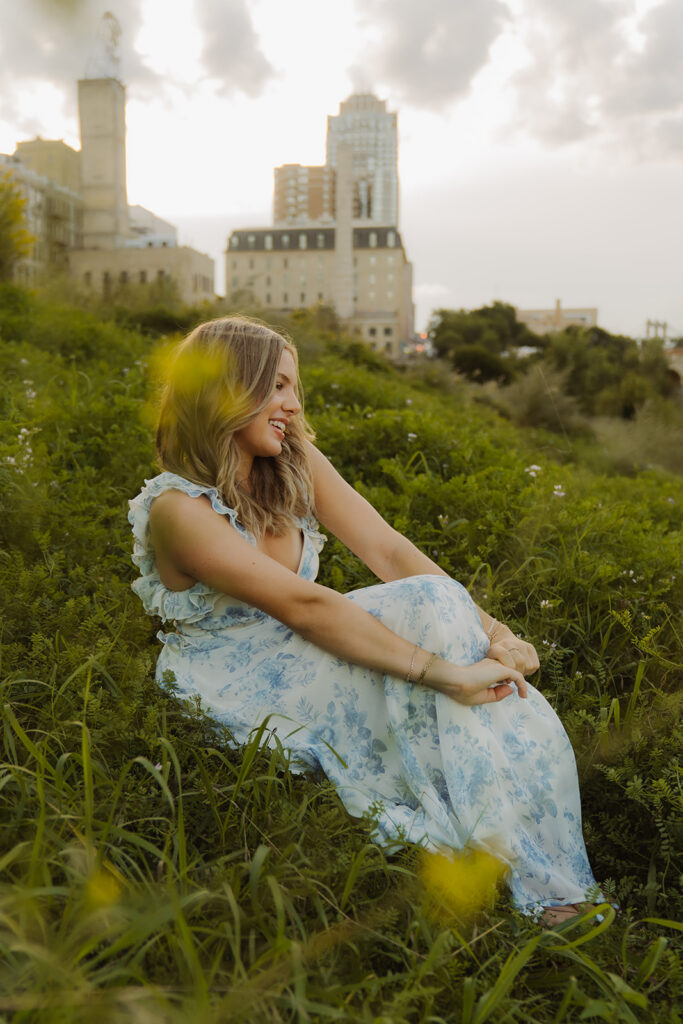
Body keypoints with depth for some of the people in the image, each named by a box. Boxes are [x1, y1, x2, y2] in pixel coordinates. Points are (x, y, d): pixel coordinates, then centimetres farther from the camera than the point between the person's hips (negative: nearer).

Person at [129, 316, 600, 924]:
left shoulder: (296, 464, 0)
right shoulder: (178, 509, -20)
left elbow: (389, 552, -10)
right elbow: (303, 605, -30)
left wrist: (489, 629, -23)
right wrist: (444, 669, -34)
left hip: (296, 659, 6)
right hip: (233, 692, -6)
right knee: (428, 608, -24)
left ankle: (547, 881, -15)